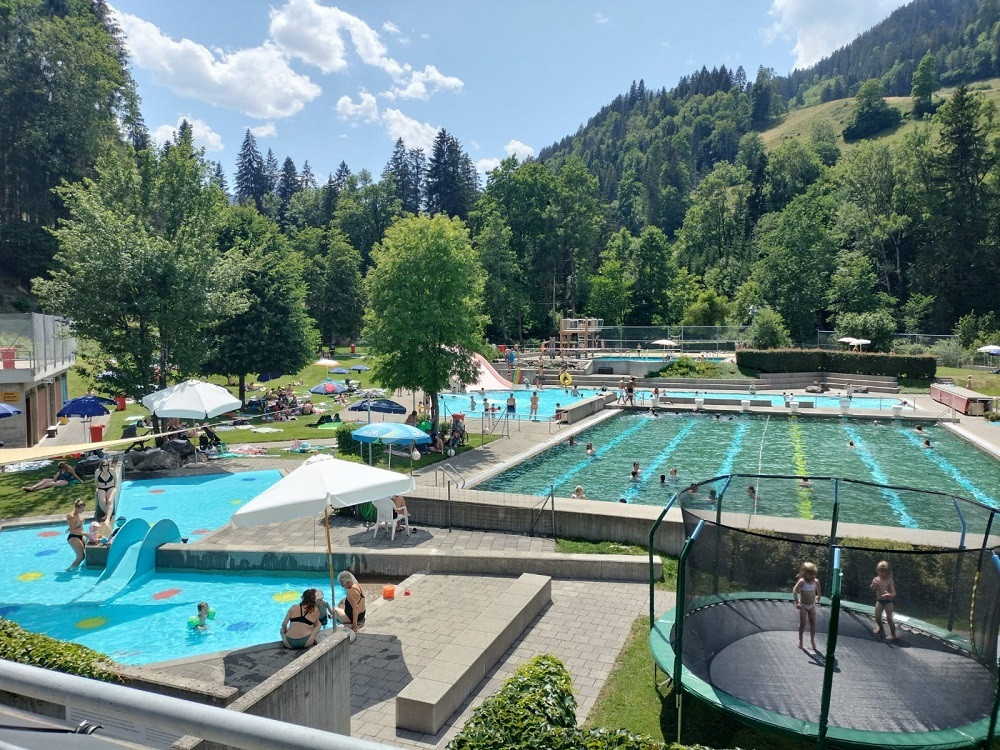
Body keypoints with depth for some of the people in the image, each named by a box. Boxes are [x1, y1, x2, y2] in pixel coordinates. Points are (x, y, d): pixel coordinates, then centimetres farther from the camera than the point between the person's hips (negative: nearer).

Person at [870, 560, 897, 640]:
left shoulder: (890, 581, -16)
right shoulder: (876, 579, -5)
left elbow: (894, 593, -19)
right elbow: (872, 589, -1)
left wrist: (889, 595, -41)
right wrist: (873, 585, -23)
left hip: (888, 601, -4)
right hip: (879, 600, 4)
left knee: (889, 618, -4)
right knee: (877, 616, 11)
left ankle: (893, 634, 10)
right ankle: (880, 628, 39)